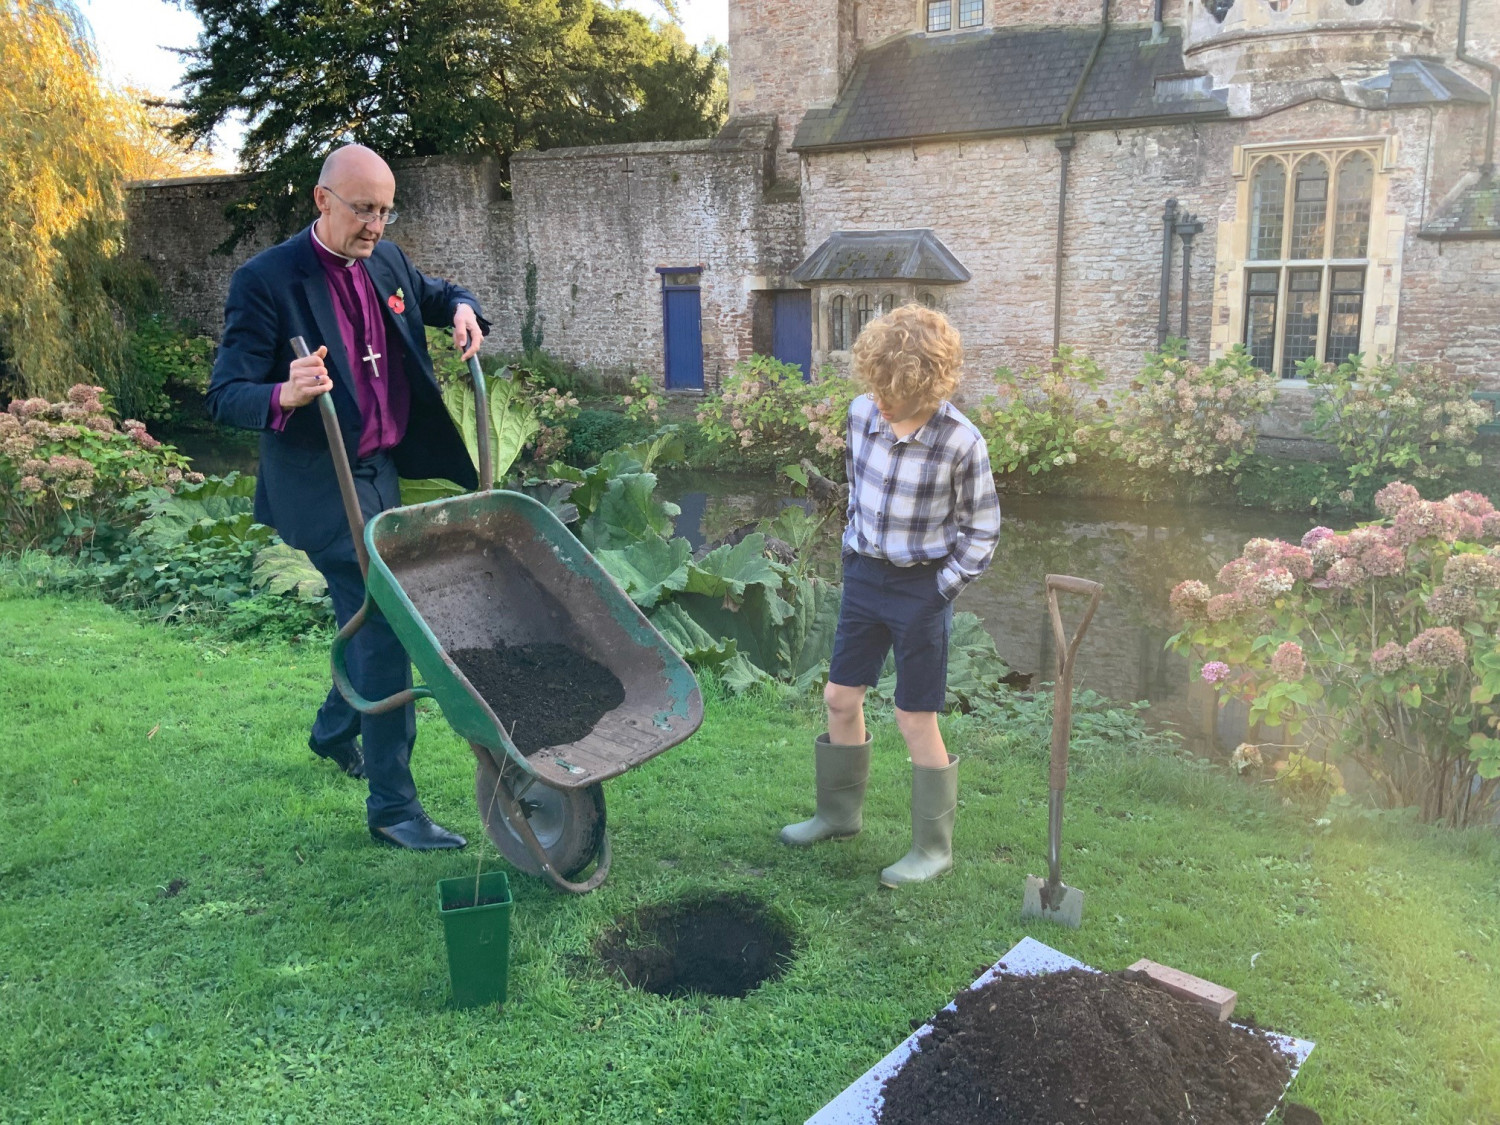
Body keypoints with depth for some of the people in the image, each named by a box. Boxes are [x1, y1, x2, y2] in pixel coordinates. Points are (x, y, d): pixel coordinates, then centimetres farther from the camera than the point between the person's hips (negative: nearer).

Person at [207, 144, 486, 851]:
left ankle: (336, 728, 47)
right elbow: (225, 397, -16)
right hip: (322, 485, -8)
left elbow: (435, 293, 26)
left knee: (374, 616, 21)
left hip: (383, 472, 8)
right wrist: (285, 395, -38)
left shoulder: (384, 262, 6)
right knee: (384, 627, -13)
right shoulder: (265, 281, -14)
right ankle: (392, 806, -3)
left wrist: (461, 308, 1)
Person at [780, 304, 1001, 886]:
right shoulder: (862, 413, -6)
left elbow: (982, 528, -7)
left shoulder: (960, 443, -20)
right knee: (840, 697, 13)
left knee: (915, 719, 2)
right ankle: (839, 813, 35)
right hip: (864, 575, 6)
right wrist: (855, 547, 13)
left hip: (921, 588, -5)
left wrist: (944, 588, -10)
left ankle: (933, 849, 19)